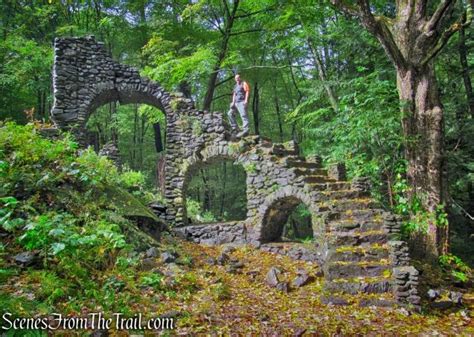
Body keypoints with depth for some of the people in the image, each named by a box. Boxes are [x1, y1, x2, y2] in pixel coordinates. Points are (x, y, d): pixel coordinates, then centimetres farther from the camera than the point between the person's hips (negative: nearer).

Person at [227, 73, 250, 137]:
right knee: (230, 113, 4)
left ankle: (245, 131, -30)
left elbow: (247, 91, -6)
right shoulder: (235, 86, 26)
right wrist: (233, 102, 6)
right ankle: (235, 128, 2)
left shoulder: (244, 83, 5)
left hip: (242, 102, -9)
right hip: (236, 103, 9)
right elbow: (234, 95, 21)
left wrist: (246, 100, -18)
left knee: (243, 115, -19)